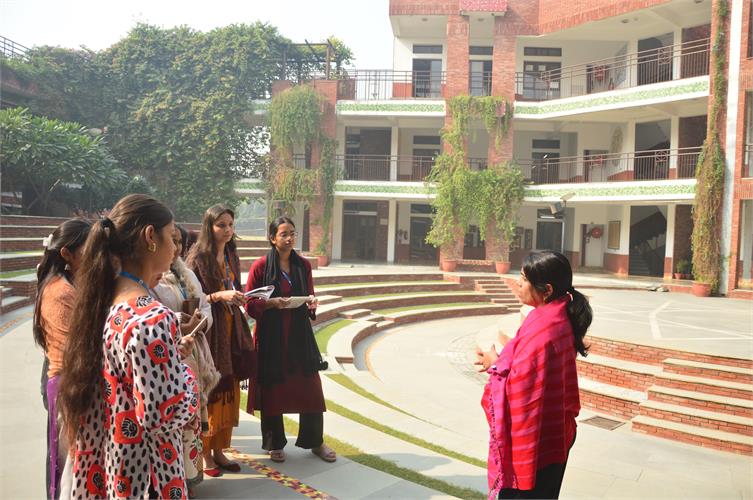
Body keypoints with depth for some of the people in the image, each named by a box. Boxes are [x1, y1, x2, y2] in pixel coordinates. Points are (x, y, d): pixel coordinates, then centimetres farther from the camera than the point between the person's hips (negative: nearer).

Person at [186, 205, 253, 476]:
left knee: (228, 391, 9)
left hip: (230, 331, 6)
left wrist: (239, 297, 2)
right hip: (208, 331, -6)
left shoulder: (231, 257, 10)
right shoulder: (198, 257, -10)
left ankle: (219, 450, 21)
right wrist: (219, 296, -22)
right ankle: (204, 453, 14)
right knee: (208, 393, -1)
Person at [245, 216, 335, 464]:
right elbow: (250, 304, -3)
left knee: (310, 388, 4)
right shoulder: (261, 266, -4)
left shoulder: (303, 265, 7)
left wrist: (312, 305, -6)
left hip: (300, 334, 3)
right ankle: (275, 444, 23)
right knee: (272, 389, 5)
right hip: (271, 335, -3)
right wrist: (273, 302, -19)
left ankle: (315, 441, 22)